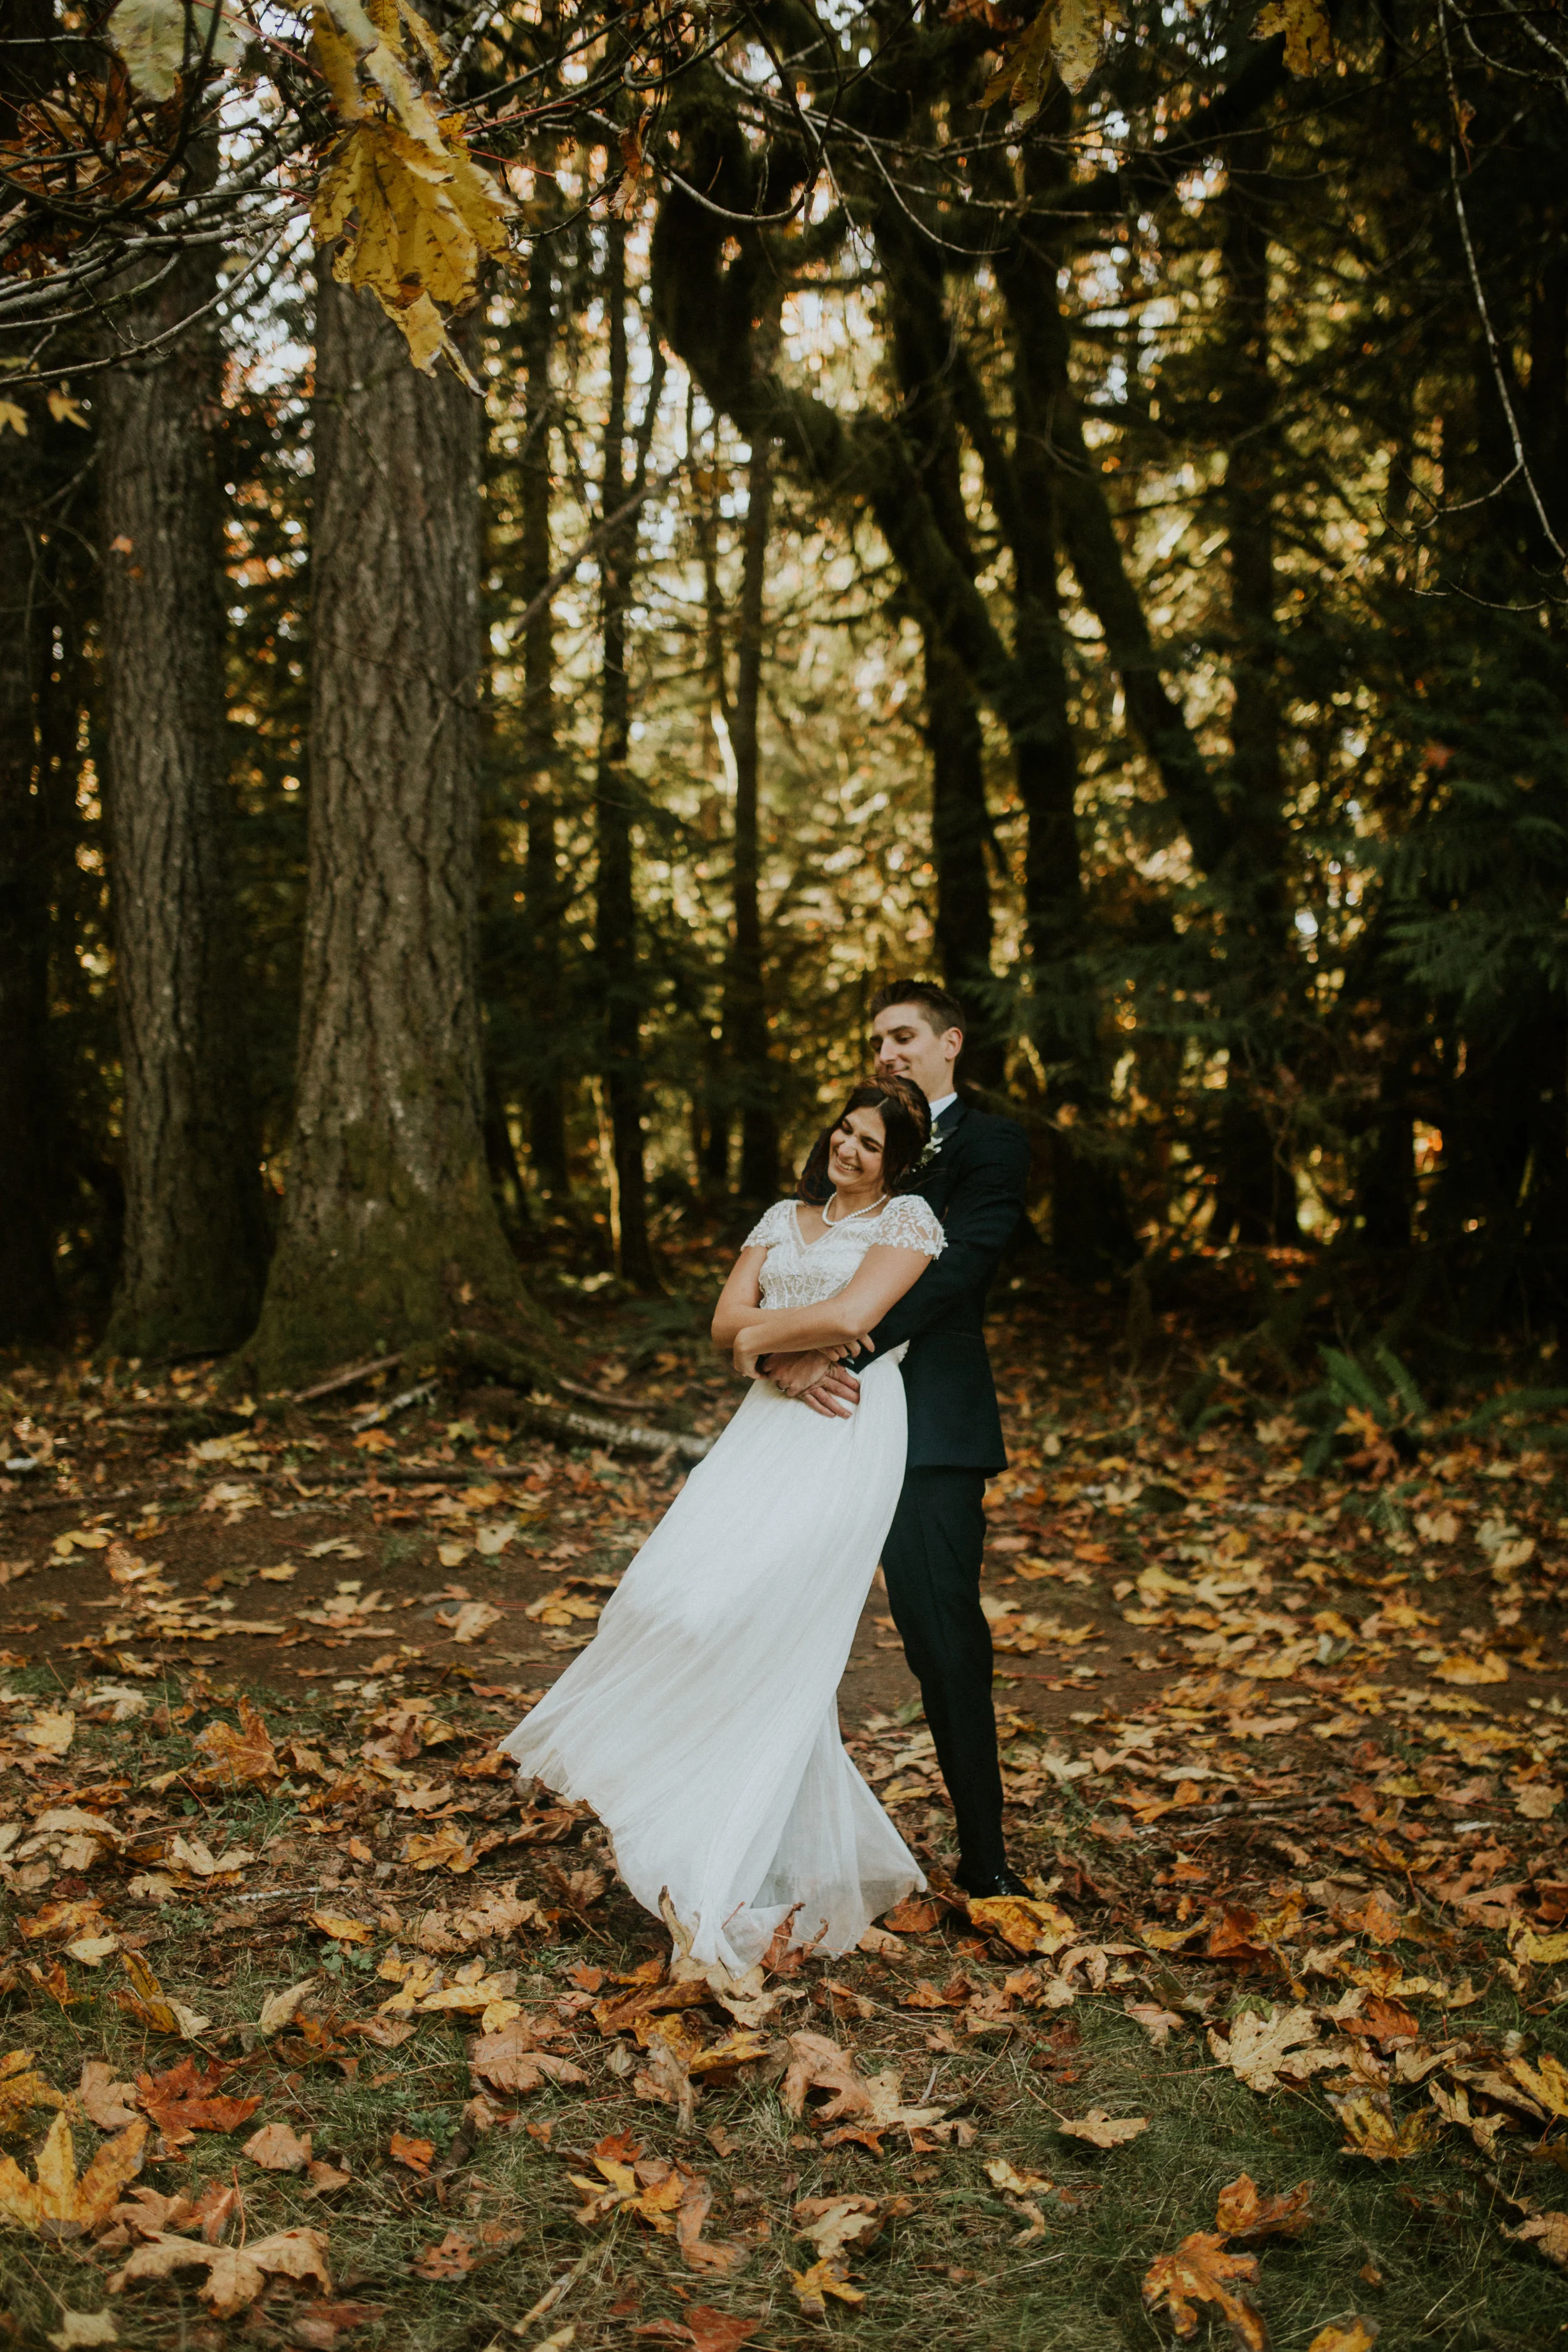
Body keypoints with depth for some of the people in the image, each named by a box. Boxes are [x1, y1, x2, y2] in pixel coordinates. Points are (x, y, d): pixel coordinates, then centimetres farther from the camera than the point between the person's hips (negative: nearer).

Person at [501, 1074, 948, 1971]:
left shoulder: (909, 1218, 1)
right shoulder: (784, 1217, 21)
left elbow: (853, 1314, -15)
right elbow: (728, 1320, 11)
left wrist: (764, 1335, -2)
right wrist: (808, 1337, -6)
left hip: (847, 1436, -7)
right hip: (771, 1426, 7)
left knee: (765, 1616, -16)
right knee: (693, 1586, -6)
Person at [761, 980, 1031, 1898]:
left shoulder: (992, 1144, 3)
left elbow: (956, 1269, -13)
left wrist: (838, 1350, -22)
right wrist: (789, 1356, -14)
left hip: (931, 1425, -5)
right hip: (831, 1411, 5)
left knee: (944, 1635, -5)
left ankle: (985, 1859, 9)